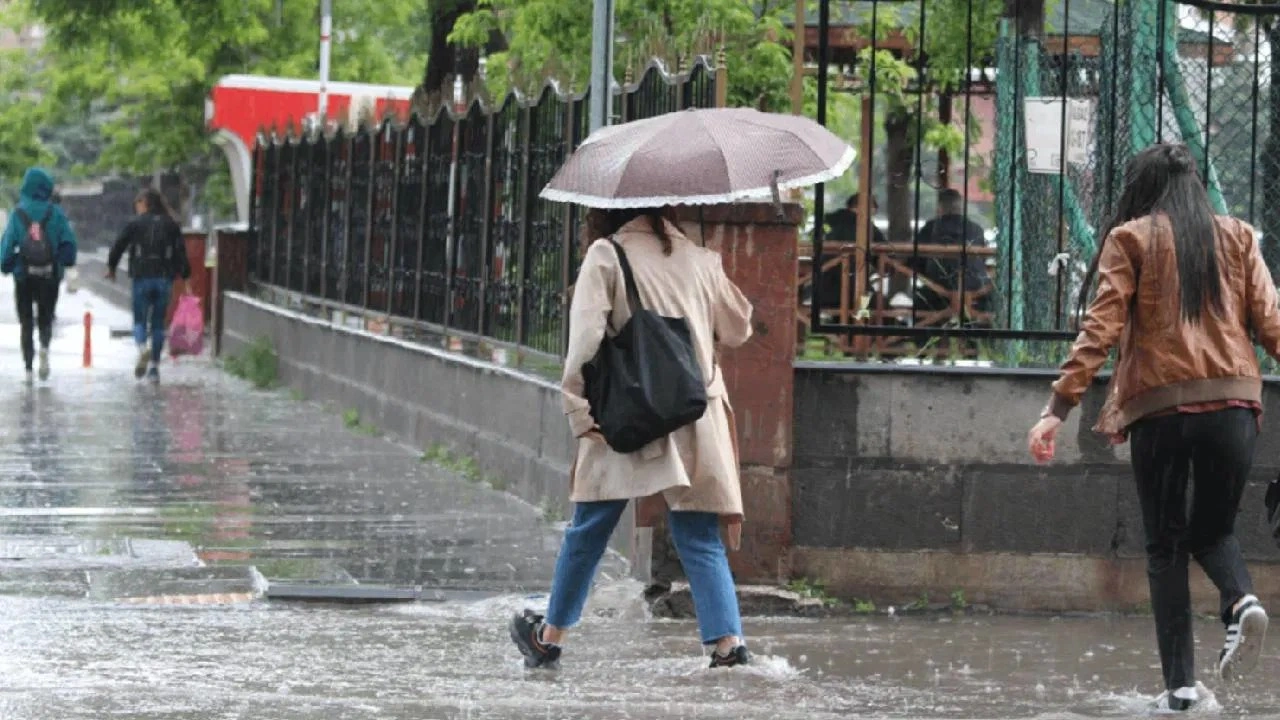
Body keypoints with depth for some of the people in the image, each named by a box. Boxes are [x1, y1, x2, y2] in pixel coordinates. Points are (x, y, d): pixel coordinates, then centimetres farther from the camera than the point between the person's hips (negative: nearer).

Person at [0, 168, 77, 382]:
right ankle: (44, 346, -16)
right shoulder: (55, 213, -5)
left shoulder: (18, 214, -4)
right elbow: (69, 242, -7)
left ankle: (28, 367, 3)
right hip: (50, 276, 0)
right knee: (45, 318, 16)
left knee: (26, 322, 11)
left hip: (24, 276, 0)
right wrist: (67, 262, 9)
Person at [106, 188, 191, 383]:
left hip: (142, 278, -3)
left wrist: (111, 267, 18)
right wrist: (186, 278, 5)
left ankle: (143, 348, -25)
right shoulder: (171, 225, 7)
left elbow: (118, 246, 2)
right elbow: (181, 252, 3)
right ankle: (154, 366, 7)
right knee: (158, 323, 10)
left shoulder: (135, 224, -1)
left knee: (140, 320, 5)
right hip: (165, 279, 3)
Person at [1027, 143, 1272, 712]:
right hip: (1233, 404, 2)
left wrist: (1057, 409, -7)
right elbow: (1269, 322, 5)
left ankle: (1180, 683, 1)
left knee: (1166, 547, 9)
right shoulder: (1237, 238, 13)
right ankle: (1241, 601, -13)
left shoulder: (1132, 239, 4)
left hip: (1160, 407, -2)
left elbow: (1100, 329, -5)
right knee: (1213, 531, 19)